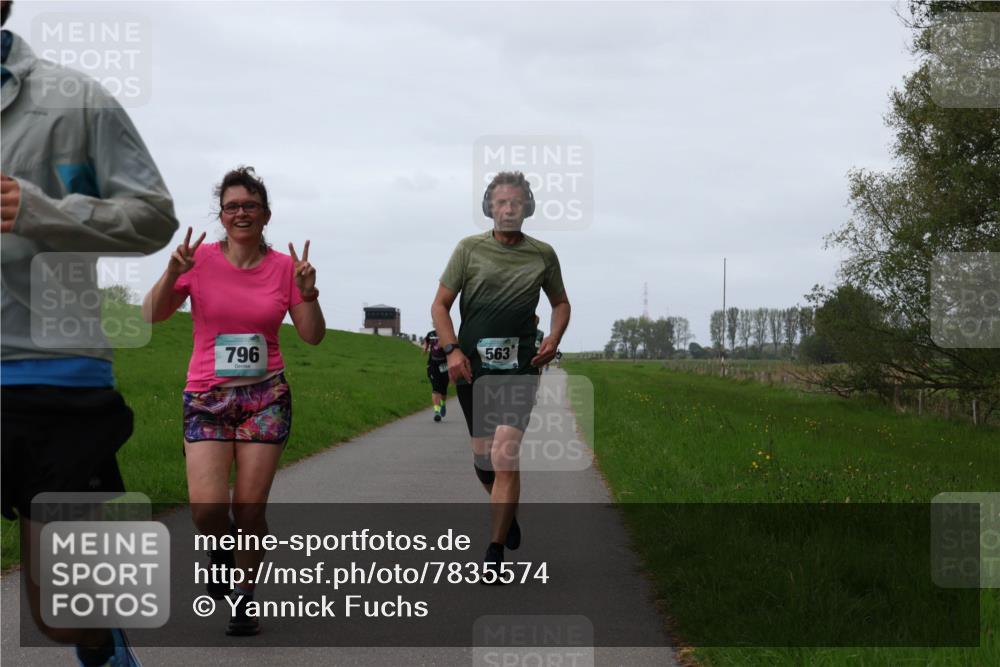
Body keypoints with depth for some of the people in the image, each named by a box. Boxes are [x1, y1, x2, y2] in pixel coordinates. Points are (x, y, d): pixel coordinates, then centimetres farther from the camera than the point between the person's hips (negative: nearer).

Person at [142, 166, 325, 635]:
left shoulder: (284, 266, 2)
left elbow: (313, 335, 4)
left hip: (266, 397, 1)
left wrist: (308, 292, -13)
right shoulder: (201, 258, -1)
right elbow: (152, 316, -4)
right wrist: (172, 272, -19)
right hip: (206, 397, -1)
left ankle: (244, 600, 16)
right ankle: (219, 553, 21)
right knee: (208, 509, -14)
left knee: (250, 507, -3)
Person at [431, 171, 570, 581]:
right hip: (472, 366, 1)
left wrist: (553, 340, 2)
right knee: (483, 458, 9)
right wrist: (452, 349, -10)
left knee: (505, 457, -15)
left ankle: (494, 554, -12)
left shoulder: (543, 255, 6)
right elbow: (440, 305, 4)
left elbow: (560, 303, 21)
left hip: (519, 368, -1)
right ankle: (507, 514, 39)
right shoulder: (469, 249, 2)